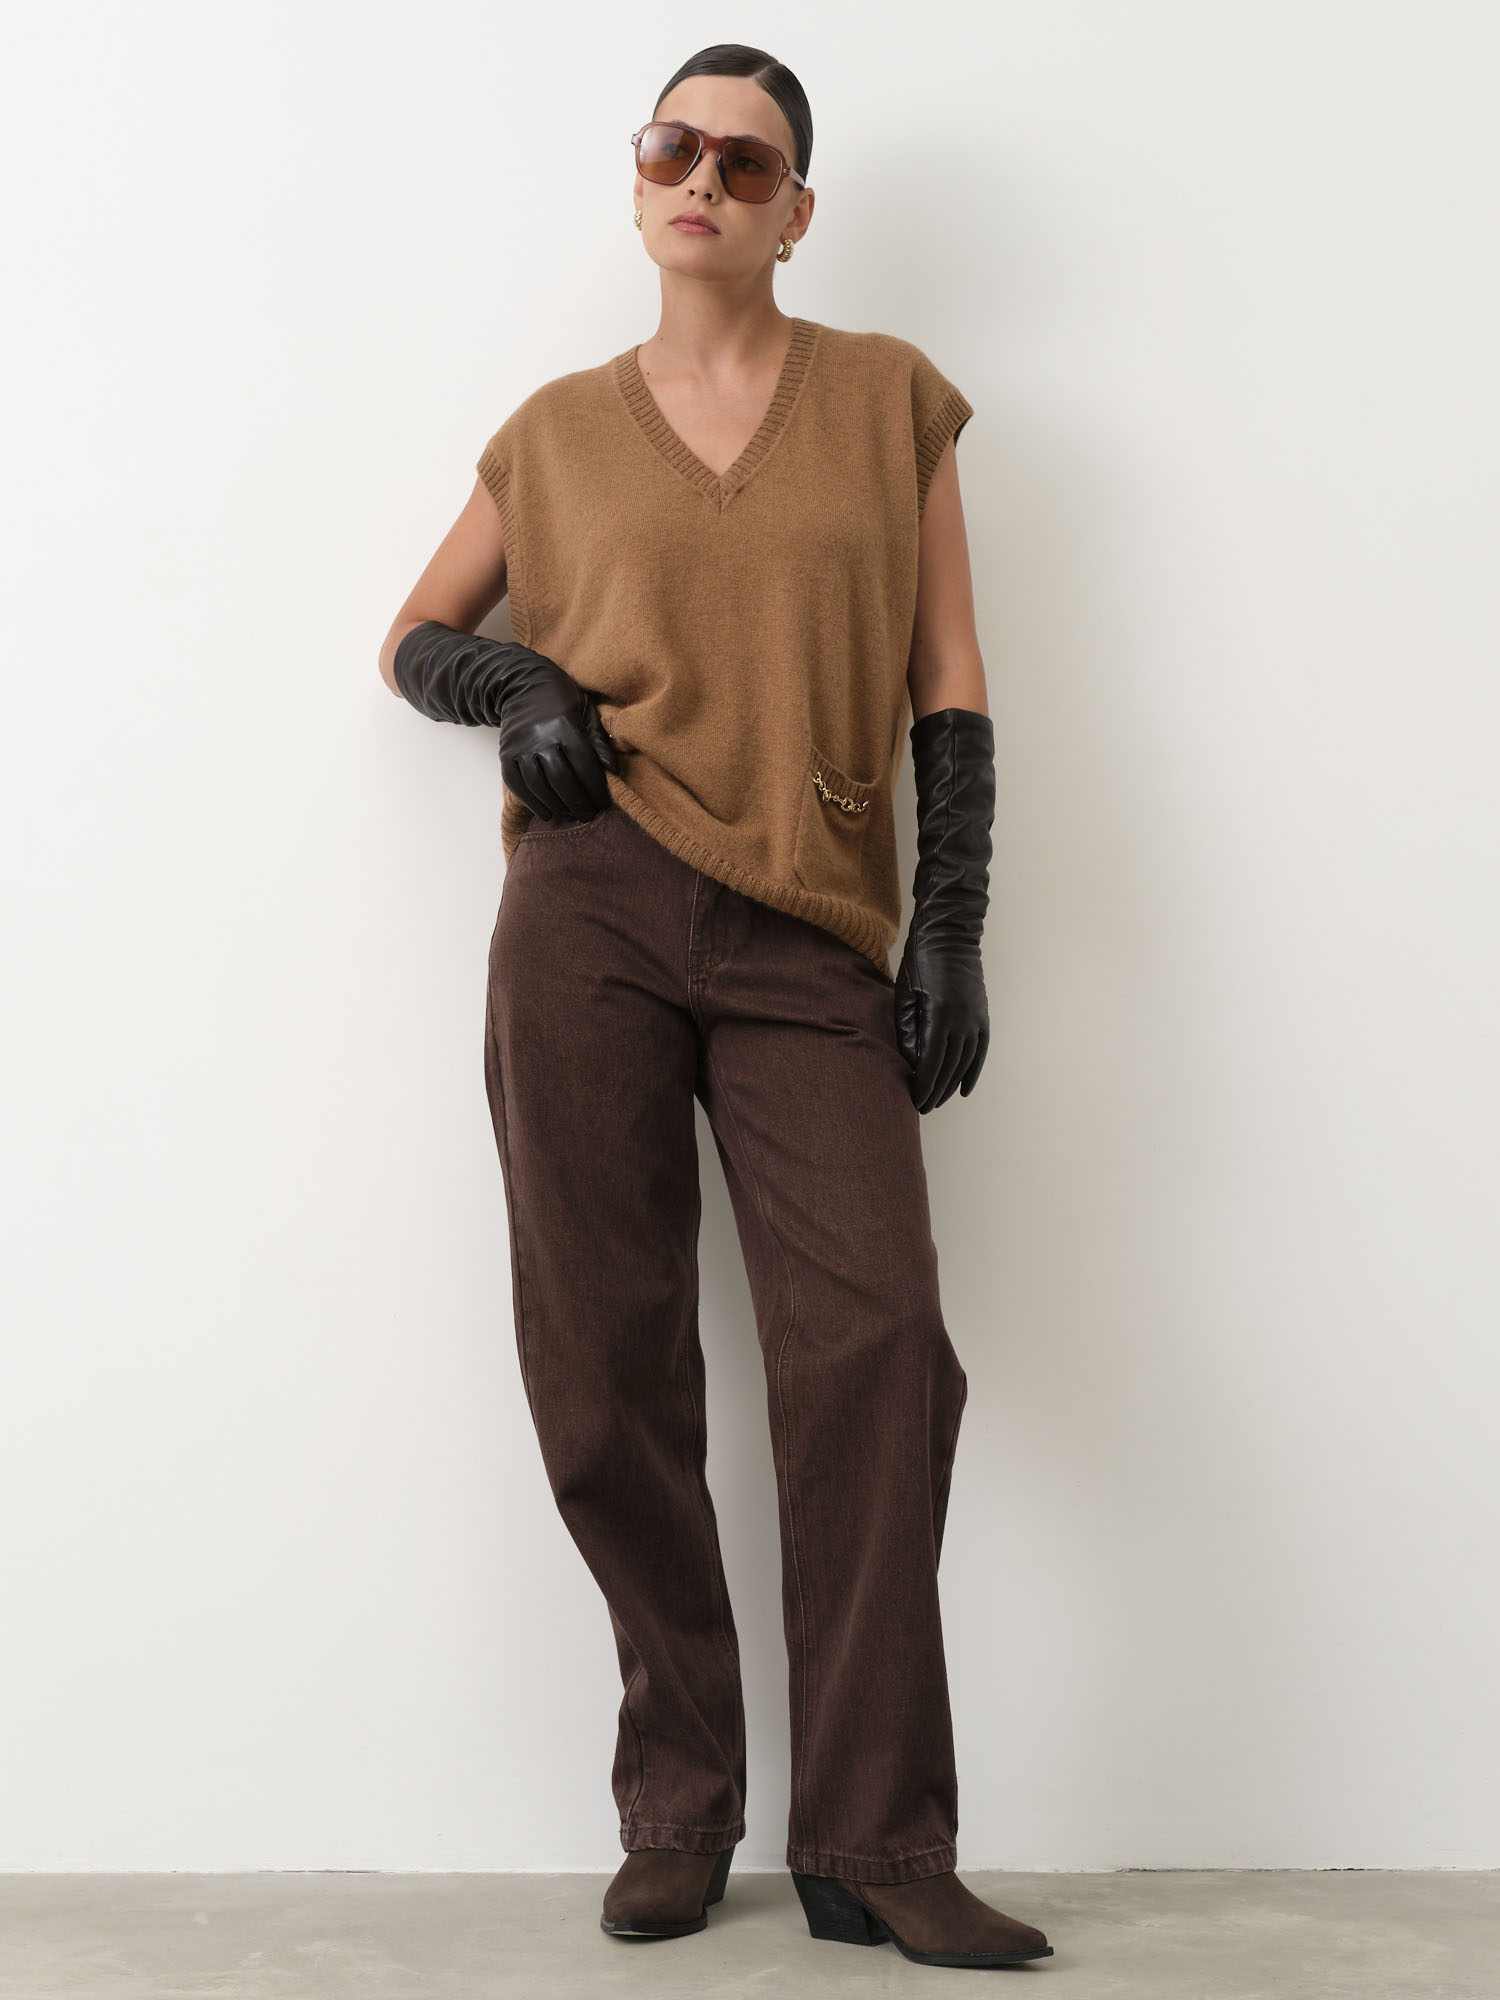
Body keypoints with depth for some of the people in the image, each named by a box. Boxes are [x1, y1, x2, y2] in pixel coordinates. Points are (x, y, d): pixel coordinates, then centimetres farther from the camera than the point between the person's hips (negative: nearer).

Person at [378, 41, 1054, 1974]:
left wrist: (951, 928, -1)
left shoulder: (888, 399, 12)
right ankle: (676, 1813, 13)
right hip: (592, 911, 1)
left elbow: (947, 680, 9)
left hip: (812, 942, -1)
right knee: (611, 1370, -1)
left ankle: (870, 1843, -6)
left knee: (874, 1337, -15)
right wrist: (513, 680, 0)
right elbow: (417, 633, 23)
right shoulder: (561, 430, 14)